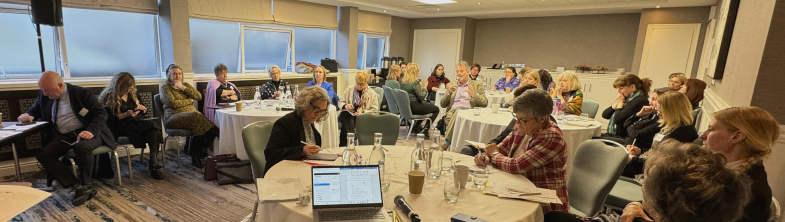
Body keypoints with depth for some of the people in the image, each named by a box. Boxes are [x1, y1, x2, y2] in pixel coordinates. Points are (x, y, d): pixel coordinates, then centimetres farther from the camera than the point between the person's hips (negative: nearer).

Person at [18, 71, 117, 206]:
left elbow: (101, 113, -11)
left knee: (82, 146, -37)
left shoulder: (82, 93, -7)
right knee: (43, 155, -19)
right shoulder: (44, 96, 9)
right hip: (62, 137, 6)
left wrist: (92, 131, -28)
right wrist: (28, 115, 1)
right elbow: (35, 110, 27)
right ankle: (78, 187, -23)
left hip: (84, 133, -6)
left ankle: (86, 186, -20)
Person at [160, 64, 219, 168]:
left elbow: (199, 96, 6)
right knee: (196, 117, -35)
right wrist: (189, 100, 4)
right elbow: (173, 103, -7)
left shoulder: (186, 84, 25)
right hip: (174, 118, -4)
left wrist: (183, 88, 1)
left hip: (193, 115, 5)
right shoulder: (165, 88, 10)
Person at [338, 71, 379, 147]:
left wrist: (362, 112, -15)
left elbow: (375, 110, 3)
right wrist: (345, 106, -10)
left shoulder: (372, 94, 7)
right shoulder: (349, 89, 14)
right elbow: (340, 102, 16)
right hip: (349, 114, 2)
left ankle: (343, 144, -35)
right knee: (345, 115, -37)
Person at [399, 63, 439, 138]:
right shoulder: (415, 82, -21)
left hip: (405, 106, 9)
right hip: (414, 107, -9)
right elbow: (422, 96, -18)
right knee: (436, 109, 9)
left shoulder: (402, 81, 3)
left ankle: (415, 127, 29)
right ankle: (424, 130, 7)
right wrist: (424, 88, -3)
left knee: (425, 105, 33)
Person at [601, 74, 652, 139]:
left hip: (623, 138, -8)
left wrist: (620, 104, -7)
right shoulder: (627, 97, 12)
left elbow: (618, 120, -22)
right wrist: (616, 103, 0)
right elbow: (605, 115, 13)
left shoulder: (640, 100, -14)